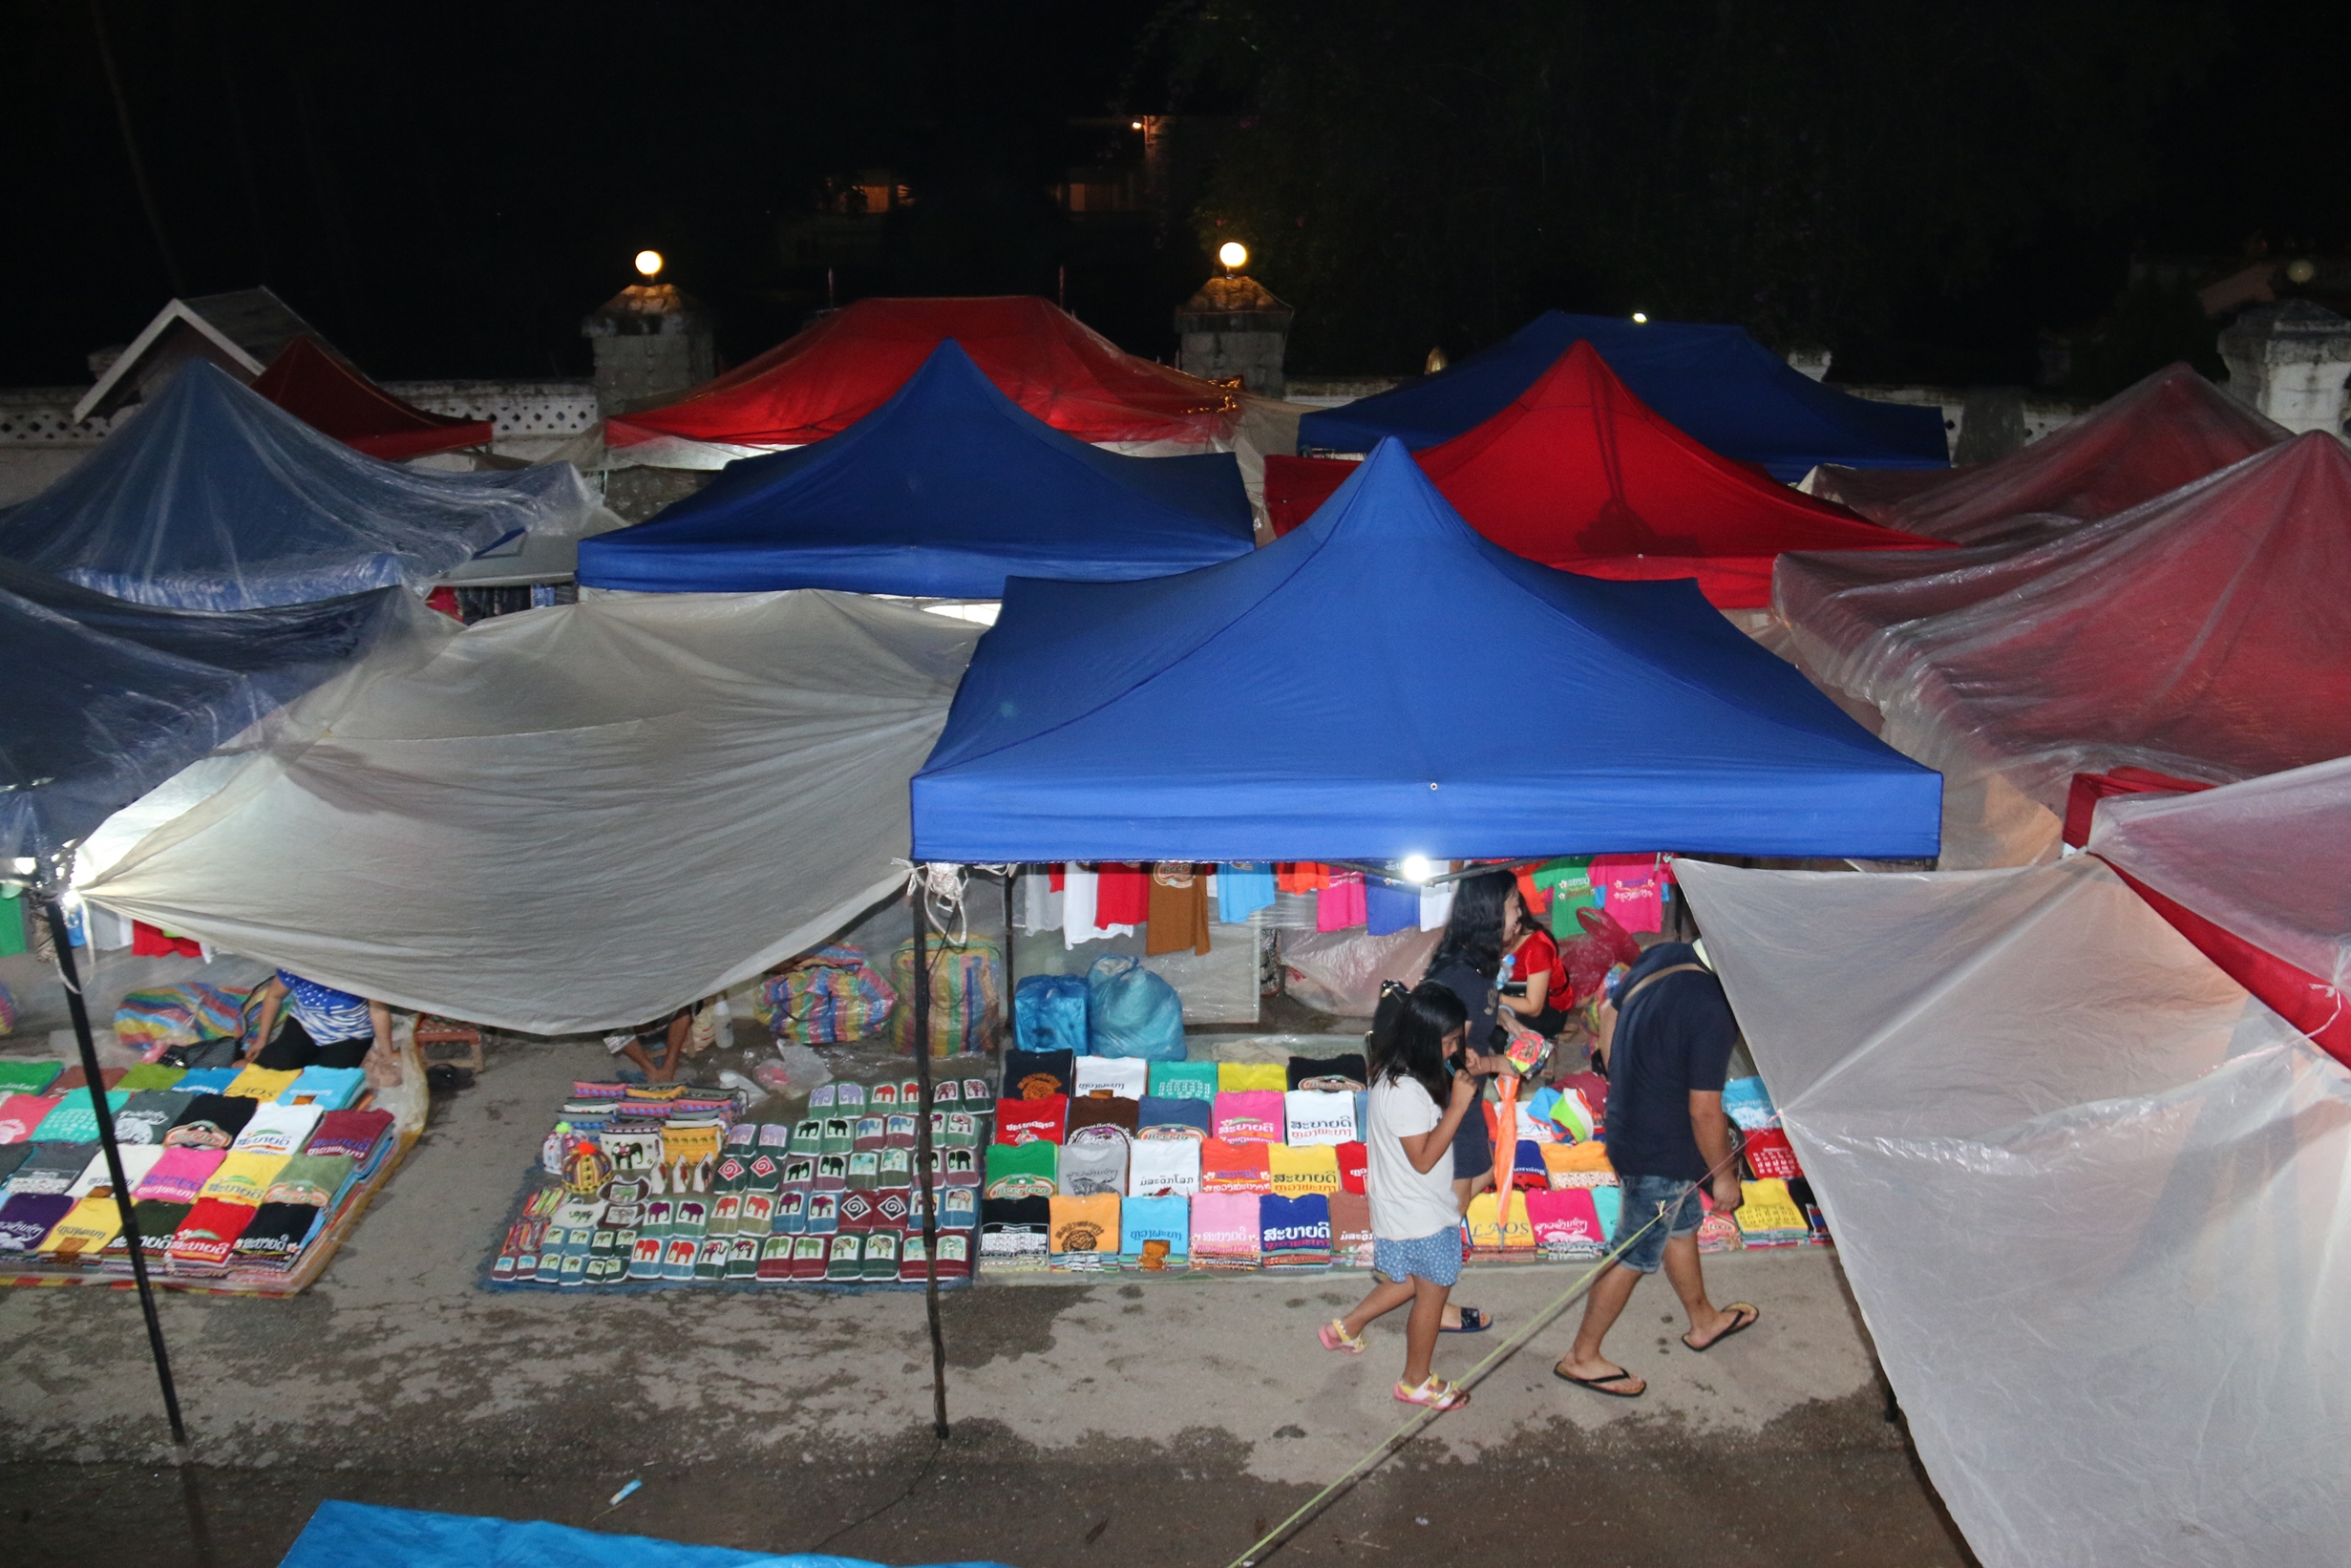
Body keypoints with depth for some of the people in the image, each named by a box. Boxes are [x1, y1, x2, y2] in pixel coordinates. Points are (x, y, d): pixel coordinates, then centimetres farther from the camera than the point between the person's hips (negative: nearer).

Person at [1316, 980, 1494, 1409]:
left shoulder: (1397, 1074, -3)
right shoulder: (1406, 1093, -32)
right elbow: (1424, 1158, -28)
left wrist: (1457, 1089, -2)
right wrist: (1458, 1105, -29)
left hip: (1410, 1208, 9)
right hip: (1420, 1215, -9)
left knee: (1413, 1281, 27)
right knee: (1432, 1292, 12)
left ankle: (1346, 1327, 37)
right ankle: (1417, 1381, 31)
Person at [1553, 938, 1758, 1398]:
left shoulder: (1662, 955, -8)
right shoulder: (1714, 1013, -32)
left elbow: (1609, 1018, 7)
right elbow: (1704, 1111, -25)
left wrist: (1625, 1090, 18)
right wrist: (1723, 1176, -9)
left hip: (1628, 1125, 8)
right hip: (1662, 1154, -8)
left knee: (1683, 1226, 28)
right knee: (1636, 1257, 11)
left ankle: (1704, 1321, 51)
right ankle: (1582, 1357, 27)